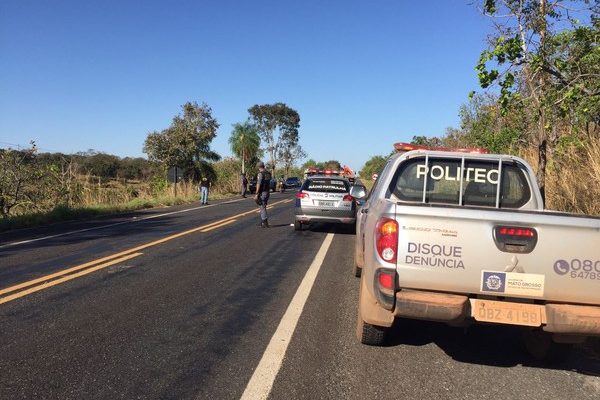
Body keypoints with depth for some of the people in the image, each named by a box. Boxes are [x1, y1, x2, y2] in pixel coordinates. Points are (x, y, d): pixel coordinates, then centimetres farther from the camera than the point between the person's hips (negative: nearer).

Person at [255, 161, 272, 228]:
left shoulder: (260, 174, -14)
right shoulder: (268, 173, 10)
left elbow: (258, 184, -19)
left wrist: (256, 194, -17)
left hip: (262, 192, -8)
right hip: (267, 192, 8)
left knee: (263, 207, -4)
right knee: (263, 207, 16)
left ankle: (265, 223, -7)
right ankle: (262, 222, 22)